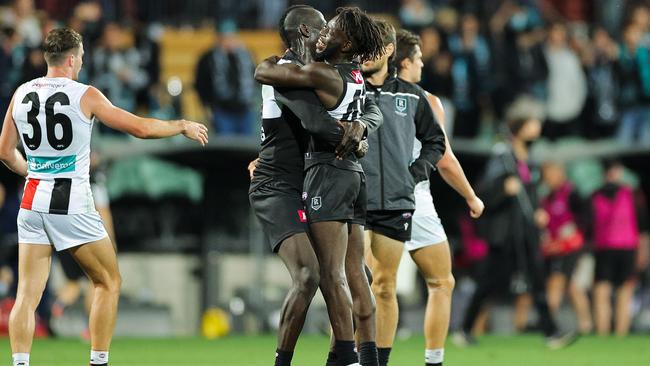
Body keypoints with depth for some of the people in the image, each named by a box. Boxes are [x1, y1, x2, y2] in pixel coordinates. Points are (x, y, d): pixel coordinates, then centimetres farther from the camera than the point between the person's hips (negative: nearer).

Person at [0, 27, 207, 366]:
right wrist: (184, 127, 10)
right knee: (108, 282, 13)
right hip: (72, 205, -4)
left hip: (33, 203, 4)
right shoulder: (85, 96, -7)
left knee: (28, 292, 3)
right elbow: (141, 128, -6)